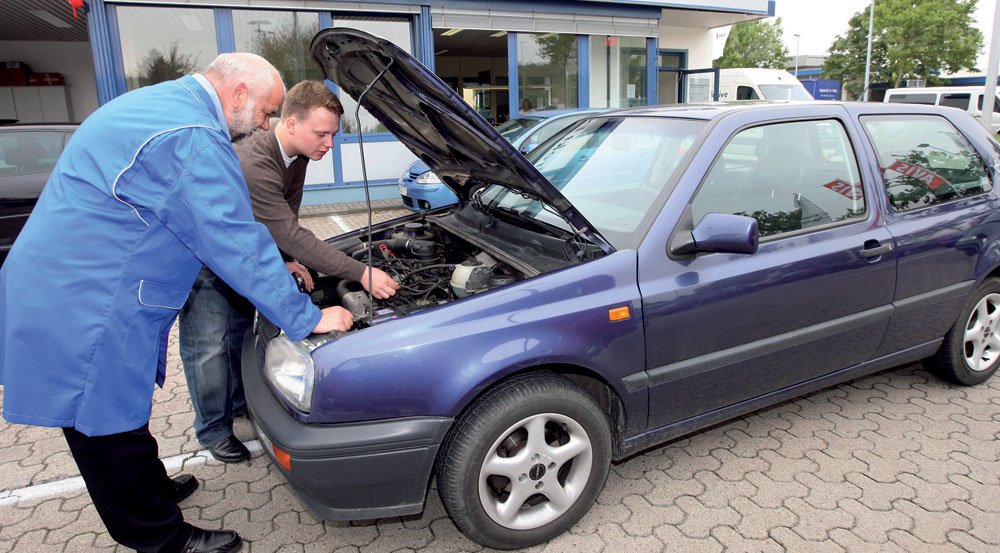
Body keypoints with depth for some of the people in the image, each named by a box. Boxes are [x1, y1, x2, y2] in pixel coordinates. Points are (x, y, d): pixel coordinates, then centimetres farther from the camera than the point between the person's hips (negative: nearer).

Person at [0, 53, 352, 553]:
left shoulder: (159, 103, 12)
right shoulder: (192, 139, -23)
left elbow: (220, 225, 19)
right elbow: (236, 245, -23)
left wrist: (276, 265, 18)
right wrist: (306, 319, -14)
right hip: (82, 315, -10)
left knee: (119, 420, 24)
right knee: (112, 436, 6)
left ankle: (151, 492, 44)